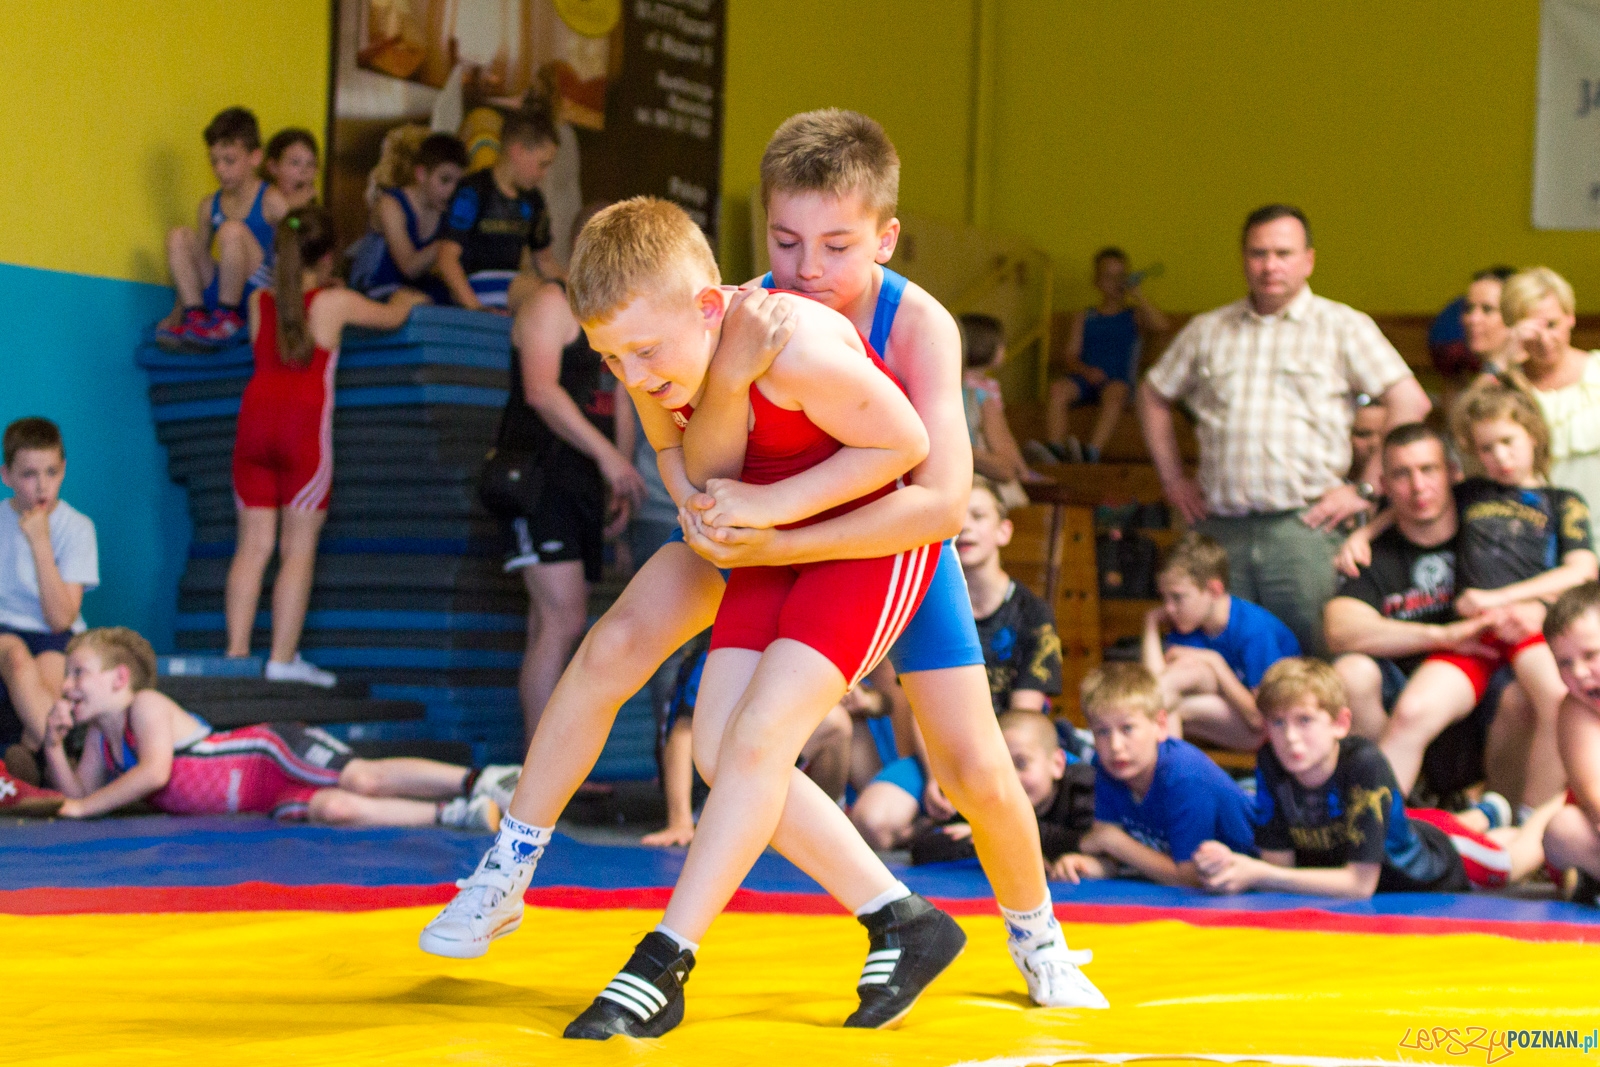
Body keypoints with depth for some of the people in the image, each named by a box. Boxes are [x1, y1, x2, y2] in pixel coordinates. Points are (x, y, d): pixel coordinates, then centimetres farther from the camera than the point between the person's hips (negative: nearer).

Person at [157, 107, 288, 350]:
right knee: (179, 237, -10)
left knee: (232, 230, -27)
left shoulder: (271, 201, -4)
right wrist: (178, 311, 12)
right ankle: (196, 317, -16)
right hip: (222, 295, 5)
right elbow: (197, 261, 18)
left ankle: (227, 320, -21)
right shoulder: (209, 206, 12)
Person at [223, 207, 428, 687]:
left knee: (253, 544, 4)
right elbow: (390, 317, 20)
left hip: (255, 418, 4)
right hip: (304, 424, -4)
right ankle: (283, 657, -7)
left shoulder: (260, 302, 11)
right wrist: (407, 299, 42)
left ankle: (237, 651, -3)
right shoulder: (336, 302, 3)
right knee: (299, 548, -2)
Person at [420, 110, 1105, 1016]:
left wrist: (779, 547, -50)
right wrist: (729, 373, -55)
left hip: (892, 532, -2)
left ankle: (1038, 938, 26)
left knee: (975, 768, -4)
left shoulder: (918, 326, -35)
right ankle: (506, 875, -1)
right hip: (766, 515, 2)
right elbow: (700, 486, -35)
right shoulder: (749, 320, -30)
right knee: (615, 646, -15)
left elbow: (943, 499, -44)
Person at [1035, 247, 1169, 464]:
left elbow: (1162, 326, -2)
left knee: (1115, 392, -38)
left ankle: (1091, 452, -56)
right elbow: (1071, 358, 13)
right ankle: (1054, 449, -48)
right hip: (1085, 380, 2)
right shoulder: (1083, 318, 24)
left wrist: (1139, 296, 0)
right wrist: (1086, 371, -10)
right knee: (1058, 388, -31)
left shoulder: (1134, 317, 20)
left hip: (1120, 380, -2)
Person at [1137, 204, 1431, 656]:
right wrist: (1172, 479, 17)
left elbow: (1410, 402, -2)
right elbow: (1153, 397, 27)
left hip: (1304, 529, -3)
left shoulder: (1344, 327, 5)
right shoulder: (1206, 331, 16)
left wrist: (1364, 489, -6)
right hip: (1219, 530, 3)